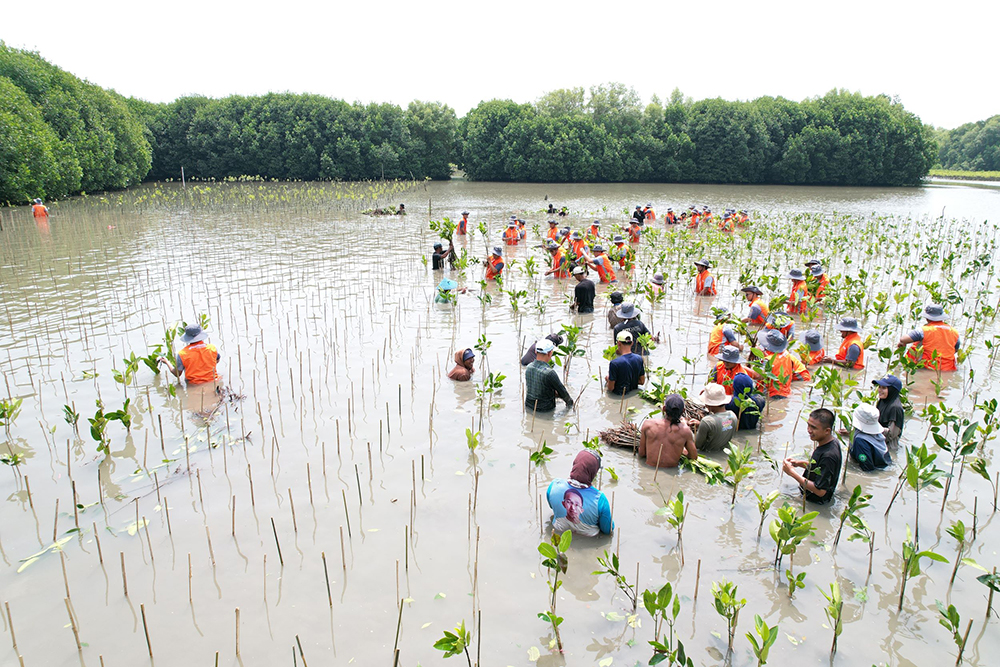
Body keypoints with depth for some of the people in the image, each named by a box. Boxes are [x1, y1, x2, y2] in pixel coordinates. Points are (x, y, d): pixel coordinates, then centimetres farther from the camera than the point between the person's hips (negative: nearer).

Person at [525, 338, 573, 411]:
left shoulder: (528, 367, -7)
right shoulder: (550, 372, -28)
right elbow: (563, 393, -13)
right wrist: (570, 402, 6)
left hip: (528, 406, 7)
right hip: (544, 409, -7)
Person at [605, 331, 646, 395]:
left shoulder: (614, 363, -26)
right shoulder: (639, 359, -9)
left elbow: (611, 388, -19)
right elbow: (642, 382, 1)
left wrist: (608, 379, 2)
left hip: (619, 395, -5)